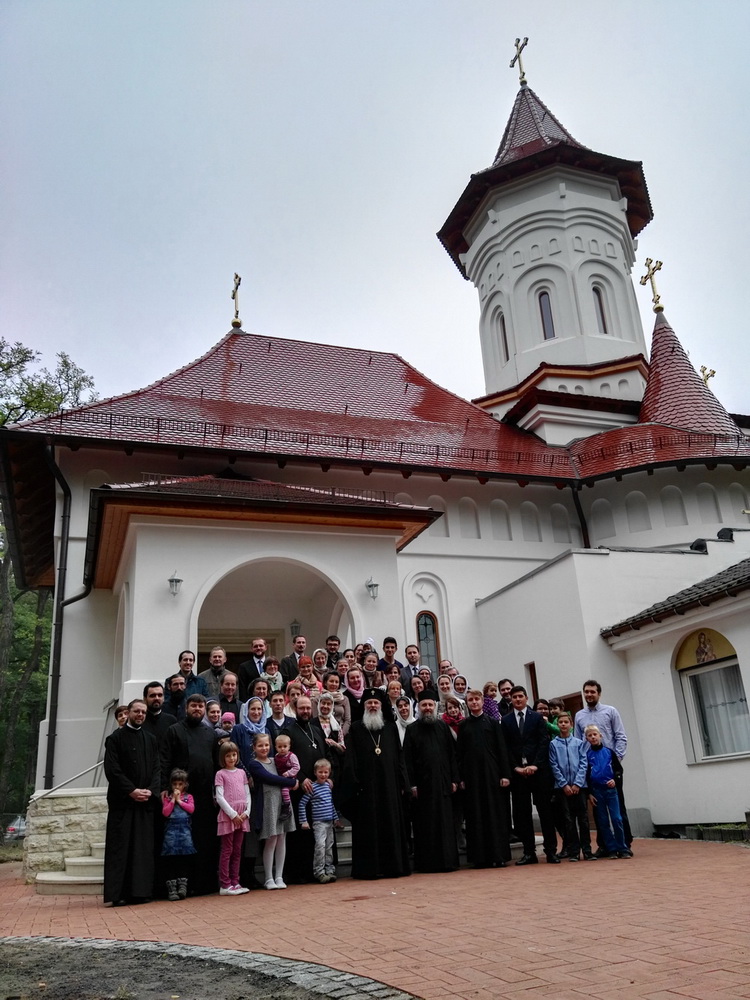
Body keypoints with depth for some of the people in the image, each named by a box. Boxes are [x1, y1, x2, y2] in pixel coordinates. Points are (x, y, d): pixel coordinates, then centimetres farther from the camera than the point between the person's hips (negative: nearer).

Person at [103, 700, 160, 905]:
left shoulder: (151, 740, 13)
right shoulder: (115, 738, 0)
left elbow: (157, 769, 10)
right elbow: (112, 769, -8)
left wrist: (150, 790, -7)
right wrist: (131, 791, -14)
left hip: (146, 801, 4)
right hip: (122, 801, -4)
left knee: (143, 847, 3)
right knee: (121, 847, -3)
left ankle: (140, 891, 8)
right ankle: (117, 894, 1)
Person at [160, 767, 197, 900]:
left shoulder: (188, 797, 12)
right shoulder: (167, 798, 10)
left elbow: (191, 809, -4)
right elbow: (165, 813, -3)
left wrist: (179, 800, -1)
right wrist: (173, 800, -4)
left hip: (184, 830, 1)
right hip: (171, 830, 0)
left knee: (185, 858, -3)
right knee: (170, 859, -4)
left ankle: (183, 885, 2)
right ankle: (171, 888, 0)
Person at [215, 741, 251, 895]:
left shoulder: (241, 772, 12)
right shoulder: (220, 774, -1)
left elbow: (247, 794, 11)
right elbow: (219, 797, -8)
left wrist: (246, 812, -4)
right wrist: (233, 814, -13)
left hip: (242, 816, 5)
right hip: (228, 815, -5)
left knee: (237, 851, 9)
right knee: (227, 850, -1)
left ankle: (235, 883, 15)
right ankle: (225, 885, 4)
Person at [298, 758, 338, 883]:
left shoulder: (328, 786, 10)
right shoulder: (313, 788, -8)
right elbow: (302, 804, -8)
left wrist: (335, 817, 21)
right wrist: (303, 821, -10)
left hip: (329, 822, 6)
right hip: (319, 822, -6)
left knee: (329, 847, 9)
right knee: (320, 846, -14)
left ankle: (329, 871, 17)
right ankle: (319, 872, -6)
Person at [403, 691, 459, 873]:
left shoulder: (443, 727, 10)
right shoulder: (412, 730, 2)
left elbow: (452, 755, 9)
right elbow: (408, 760, -2)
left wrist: (454, 779, 3)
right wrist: (412, 784, -9)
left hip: (443, 783, 2)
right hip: (422, 784, -2)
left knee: (446, 823, 3)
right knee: (425, 825, 2)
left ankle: (448, 860, 10)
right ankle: (426, 863, 9)